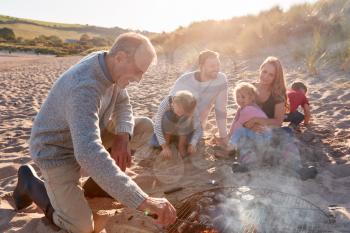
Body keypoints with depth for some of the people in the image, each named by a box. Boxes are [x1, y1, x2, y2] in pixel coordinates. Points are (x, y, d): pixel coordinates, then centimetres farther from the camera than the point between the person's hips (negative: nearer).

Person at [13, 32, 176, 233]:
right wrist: (143, 200, -53)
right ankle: (30, 182, 11)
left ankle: (100, 181, 13)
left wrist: (123, 138, -19)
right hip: (57, 149, -7)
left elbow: (123, 104, 3)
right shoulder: (84, 88, -38)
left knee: (145, 126, -4)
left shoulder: (110, 66, -11)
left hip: (87, 135, 8)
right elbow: (88, 153, -51)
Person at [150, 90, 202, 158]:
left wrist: (192, 144, -41)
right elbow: (157, 126, -35)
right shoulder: (165, 103, -36)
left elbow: (198, 129, -26)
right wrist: (164, 146, -37)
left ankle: (182, 145, -9)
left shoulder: (192, 111, -32)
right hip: (167, 129, -2)